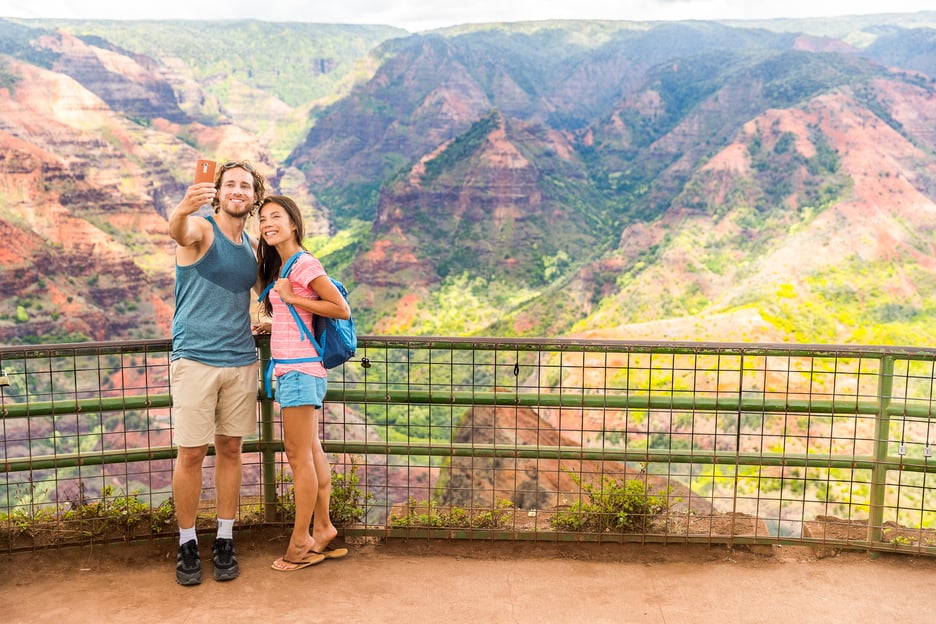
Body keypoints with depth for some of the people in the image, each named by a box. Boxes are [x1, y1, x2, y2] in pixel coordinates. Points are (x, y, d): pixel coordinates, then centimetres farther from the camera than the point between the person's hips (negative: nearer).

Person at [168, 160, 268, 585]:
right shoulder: (201, 229, -4)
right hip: (195, 359, -5)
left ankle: (224, 541, 19)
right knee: (191, 453, -1)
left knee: (230, 449, 9)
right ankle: (187, 543, 14)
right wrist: (184, 208, -53)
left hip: (242, 361, 5)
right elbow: (178, 232, -31)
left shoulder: (252, 246, 12)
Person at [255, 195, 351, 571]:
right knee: (310, 452, 13)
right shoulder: (279, 267, 17)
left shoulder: (304, 264, -11)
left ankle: (301, 541, 5)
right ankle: (323, 530, 21)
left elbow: (342, 309, -15)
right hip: (293, 369, 10)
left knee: (298, 455, -3)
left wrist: (292, 298, -14)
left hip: (298, 369, -10)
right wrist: (270, 323, 9)